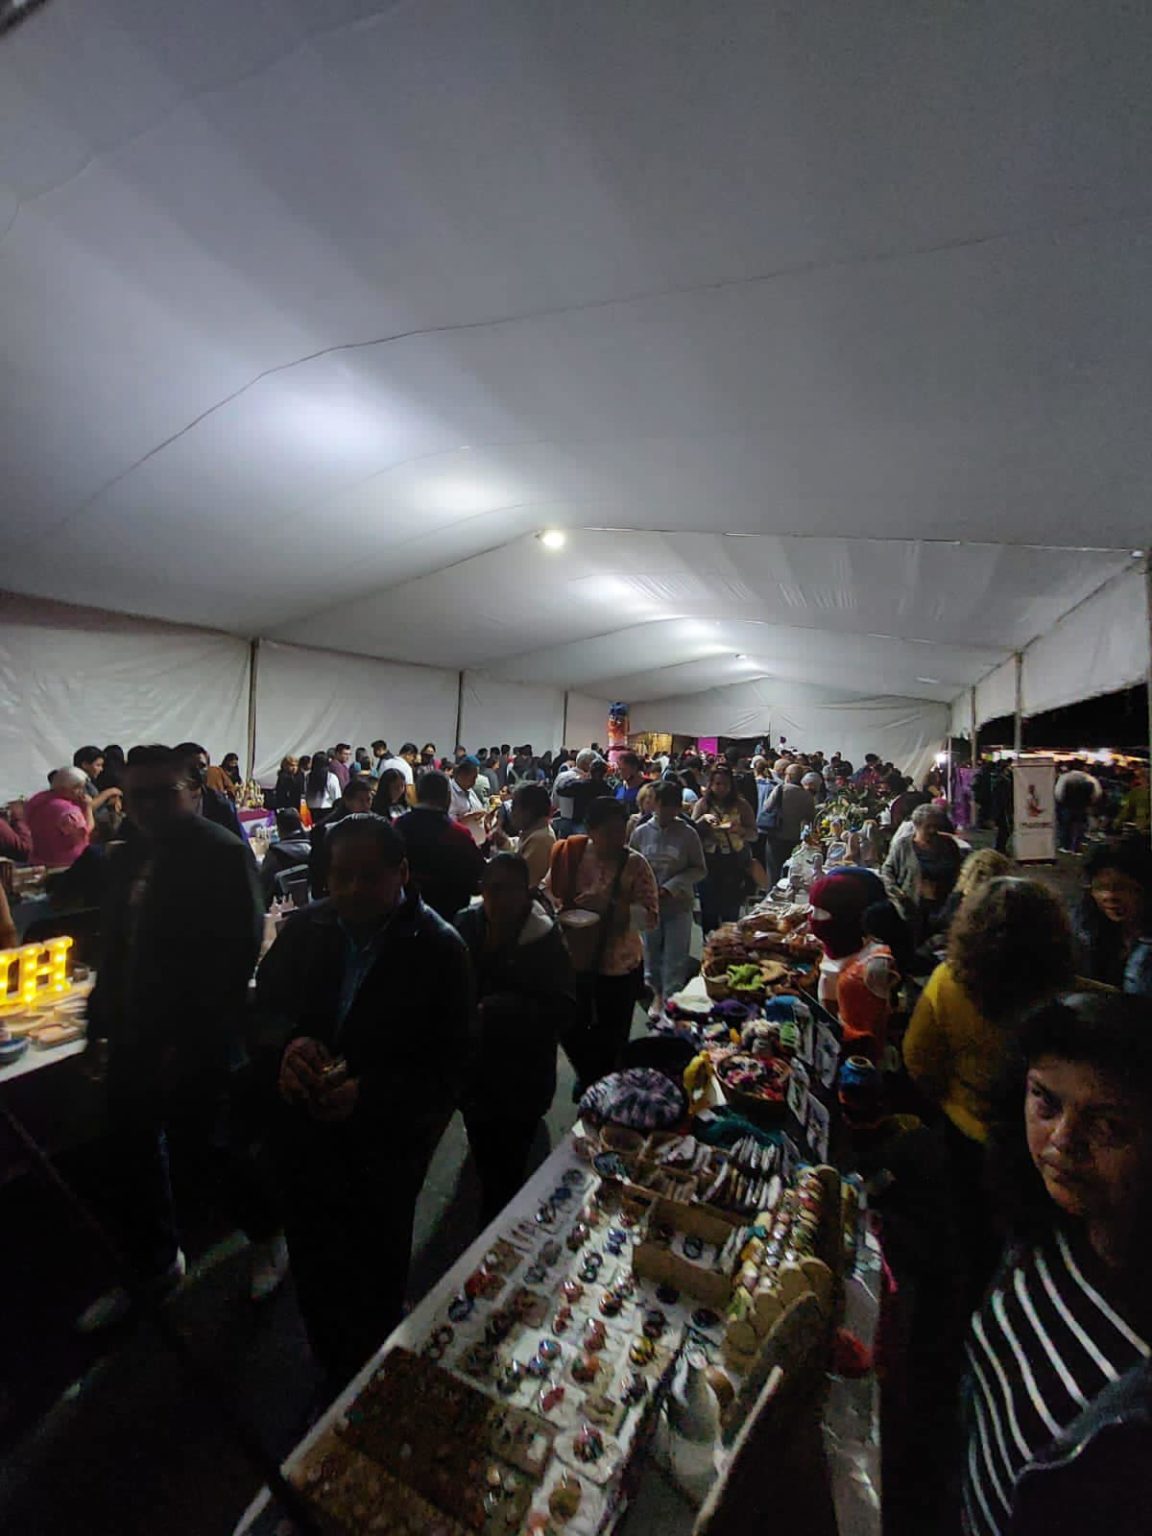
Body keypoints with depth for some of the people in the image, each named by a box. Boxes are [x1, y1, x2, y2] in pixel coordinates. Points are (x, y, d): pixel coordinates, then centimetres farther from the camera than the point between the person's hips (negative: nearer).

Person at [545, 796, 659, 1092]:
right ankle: (588, 1076, 53)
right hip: (573, 960, 2)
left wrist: (610, 906, -28)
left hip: (620, 966, -2)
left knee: (612, 1035, 18)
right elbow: (547, 891, 1)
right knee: (569, 1028, 21)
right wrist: (563, 911, -18)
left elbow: (651, 916, -18)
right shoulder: (570, 856, -11)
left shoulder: (635, 864, -14)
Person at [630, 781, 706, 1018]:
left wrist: (670, 887, -13)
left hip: (678, 904, -2)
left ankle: (671, 998, 20)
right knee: (651, 952, 15)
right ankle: (656, 994, 35)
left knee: (676, 956, 4)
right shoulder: (641, 832, -3)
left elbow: (699, 870, -4)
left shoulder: (688, 834, -7)